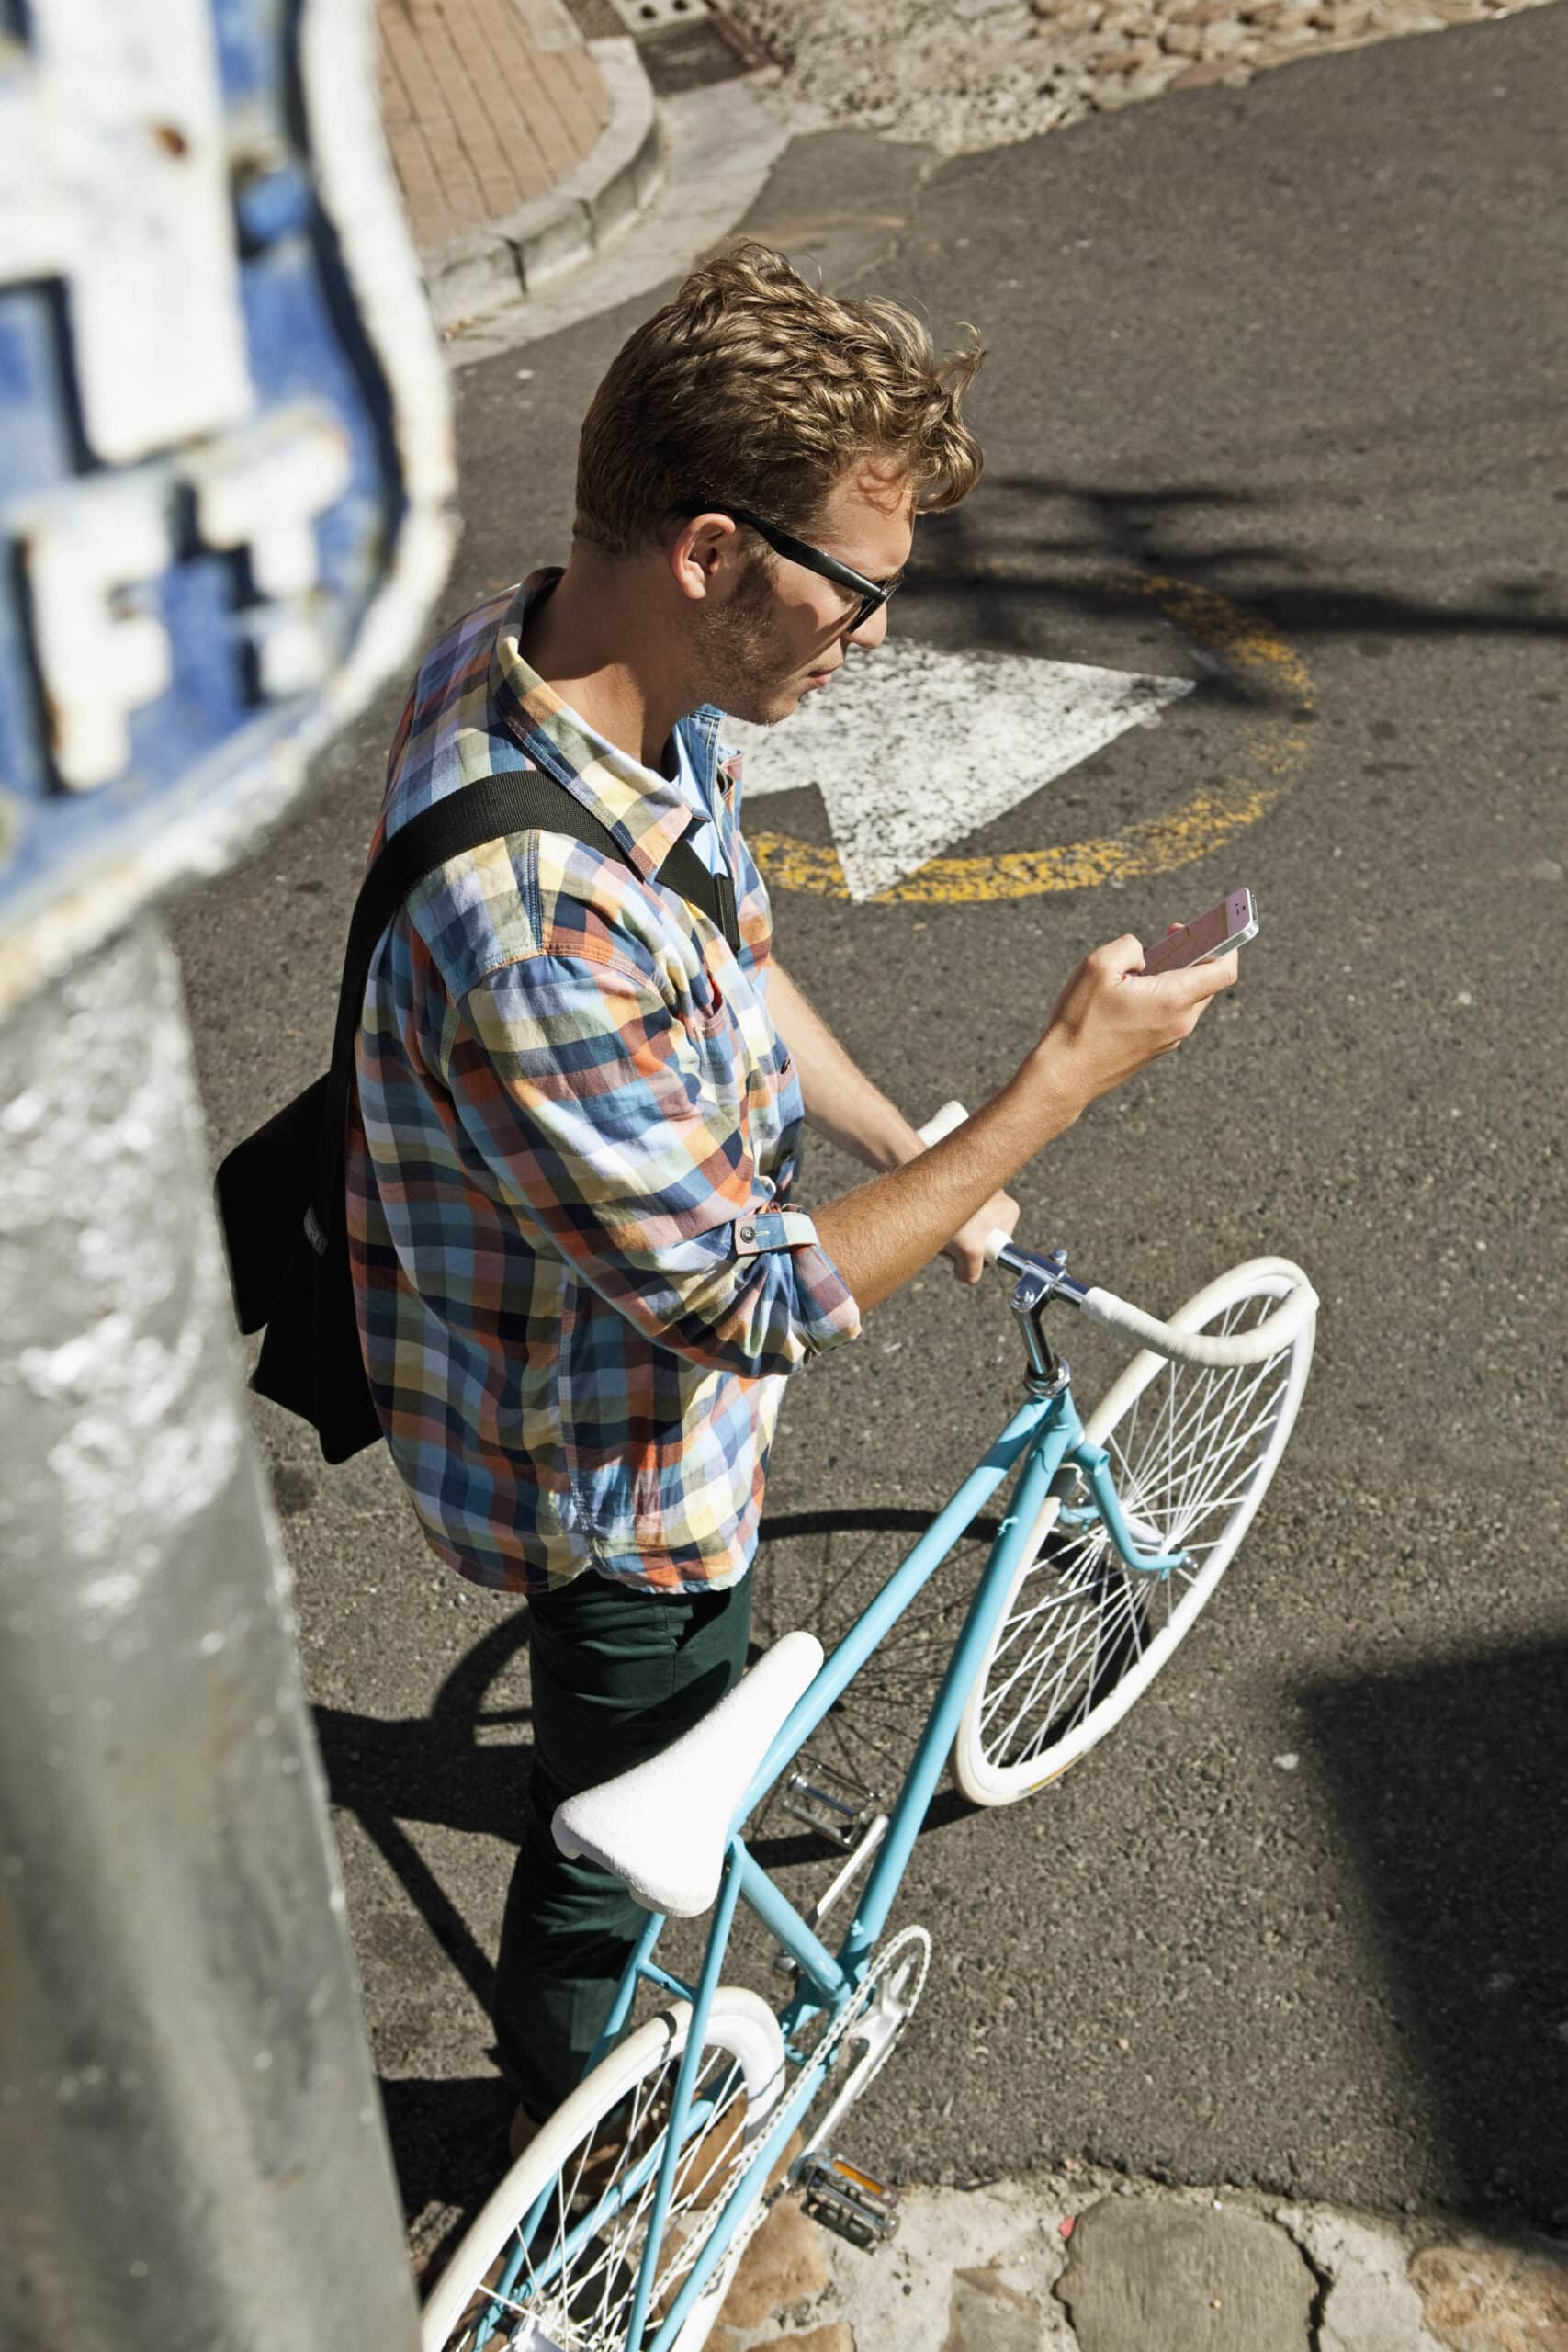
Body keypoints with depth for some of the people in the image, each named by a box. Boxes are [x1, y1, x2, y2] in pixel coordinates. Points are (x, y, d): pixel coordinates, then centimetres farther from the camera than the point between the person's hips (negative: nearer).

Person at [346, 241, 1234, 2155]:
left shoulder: (549, 655, -12)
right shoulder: (530, 917, -43)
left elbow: (728, 966, 5)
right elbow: (762, 1306, -32)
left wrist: (915, 1157, 7)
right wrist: (1057, 1085, -28)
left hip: (652, 1290, 8)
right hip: (616, 1460, -8)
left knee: (679, 1688, 39)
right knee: (619, 1836, 21)